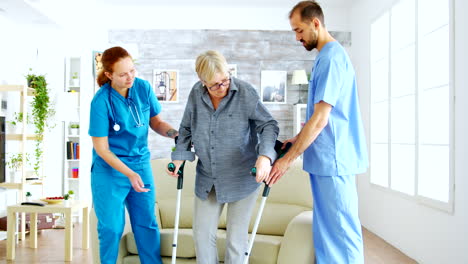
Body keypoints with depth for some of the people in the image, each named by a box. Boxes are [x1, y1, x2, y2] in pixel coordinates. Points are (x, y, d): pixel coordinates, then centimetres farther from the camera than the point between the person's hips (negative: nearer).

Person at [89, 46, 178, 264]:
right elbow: (101, 148, -15)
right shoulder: (101, 101, -18)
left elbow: (156, 122, 6)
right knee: (111, 228, 8)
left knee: (147, 224, 13)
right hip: (110, 170, -3)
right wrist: (129, 174, -23)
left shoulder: (143, 88, -8)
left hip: (141, 164, 4)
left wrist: (177, 135, -13)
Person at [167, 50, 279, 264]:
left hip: (241, 180, -4)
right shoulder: (196, 94, -3)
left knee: (236, 239, 7)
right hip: (207, 180, 4)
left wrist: (265, 155, -28)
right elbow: (186, 129, 10)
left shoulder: (246, 92, -15)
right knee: (202, 235, 12)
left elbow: (268, 124, -11)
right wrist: (179, 156, 1)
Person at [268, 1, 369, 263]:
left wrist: (288, 158, -15)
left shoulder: (331, 57, -15)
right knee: (326, 228, 14)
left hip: (333, 159, -10)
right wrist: (298, 138, 16)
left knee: (341, 230, 0)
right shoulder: (328, 55, 16)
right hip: (326, 158, 10)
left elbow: (320, 118, -19)